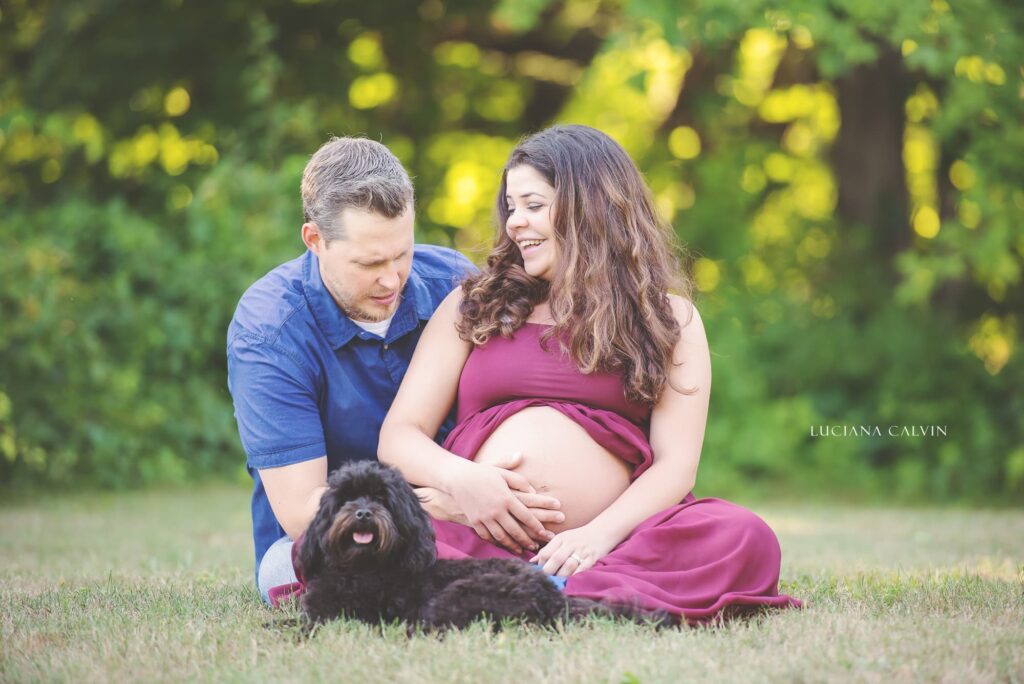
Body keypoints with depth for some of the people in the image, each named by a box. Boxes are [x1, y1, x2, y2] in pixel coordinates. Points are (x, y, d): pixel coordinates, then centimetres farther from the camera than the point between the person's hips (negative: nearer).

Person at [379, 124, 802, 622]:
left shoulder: (668, 317, 15)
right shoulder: (473, 305, 19)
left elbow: (676, 465, 3)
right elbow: (400, 434, 12)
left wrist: (600, 533, -17)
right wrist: (458, 478, -11)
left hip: (593, 547, 0)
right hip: (473, 538, 1)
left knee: (747, 540, -30)